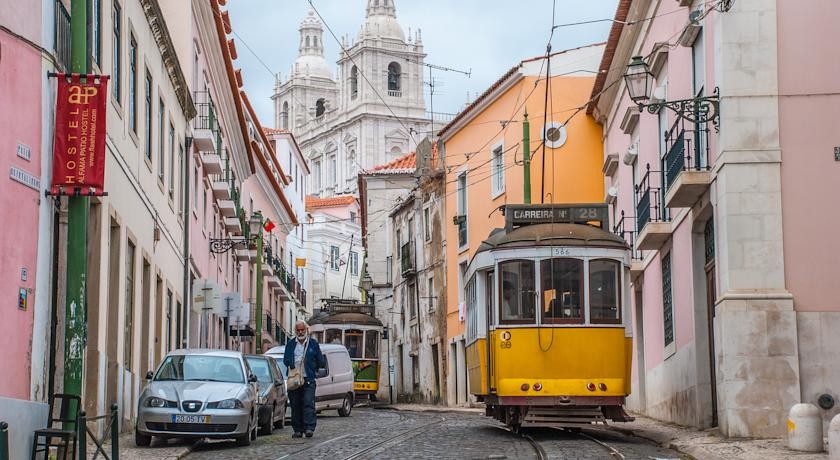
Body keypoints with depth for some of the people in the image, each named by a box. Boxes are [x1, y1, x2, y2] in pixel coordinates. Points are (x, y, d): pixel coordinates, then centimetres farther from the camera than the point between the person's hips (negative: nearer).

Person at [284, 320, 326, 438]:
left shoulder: (313, 343, 8)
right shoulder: (290, 343, 13)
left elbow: (320, 361, 13)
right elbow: (285, 359, 11)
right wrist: (290, 365, -4)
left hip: (308, 379, -2)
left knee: (308, 403, -12)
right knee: (295, 405, 3)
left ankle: (309, 428, -16)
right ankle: (298, 430, 9)